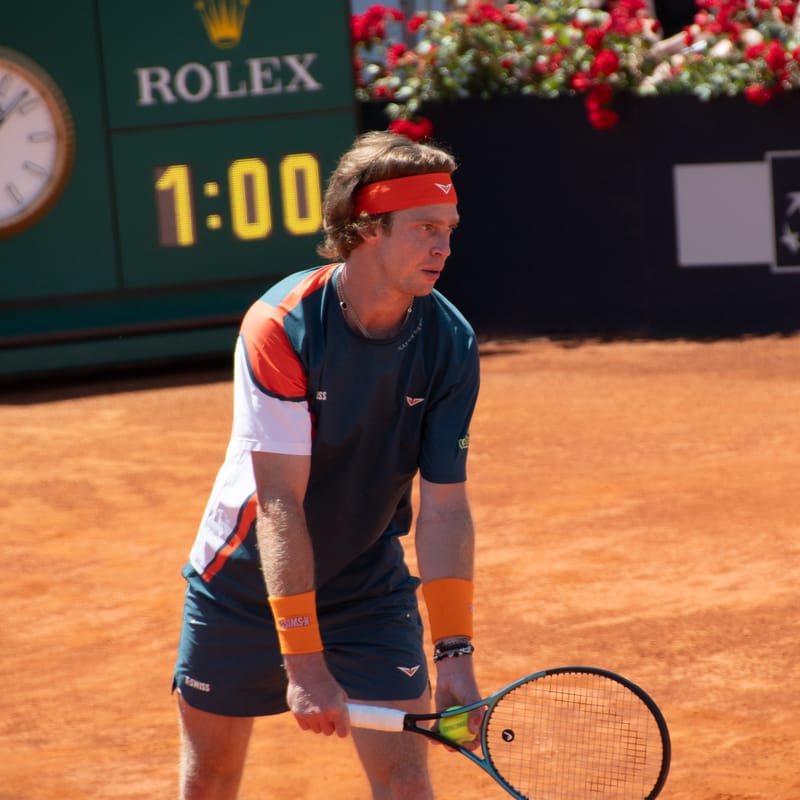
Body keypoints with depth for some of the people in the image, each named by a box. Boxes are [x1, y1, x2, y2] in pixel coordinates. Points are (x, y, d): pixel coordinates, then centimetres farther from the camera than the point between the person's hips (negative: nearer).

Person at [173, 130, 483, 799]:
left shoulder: (450, 344, -14)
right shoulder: (282, 326, -25)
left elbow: (444, 509, -14)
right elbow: (280, 504, -27)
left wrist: (454, 652, -24)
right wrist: (305, 663, -32)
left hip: (370, 591, 2)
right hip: (245, 586, -2)